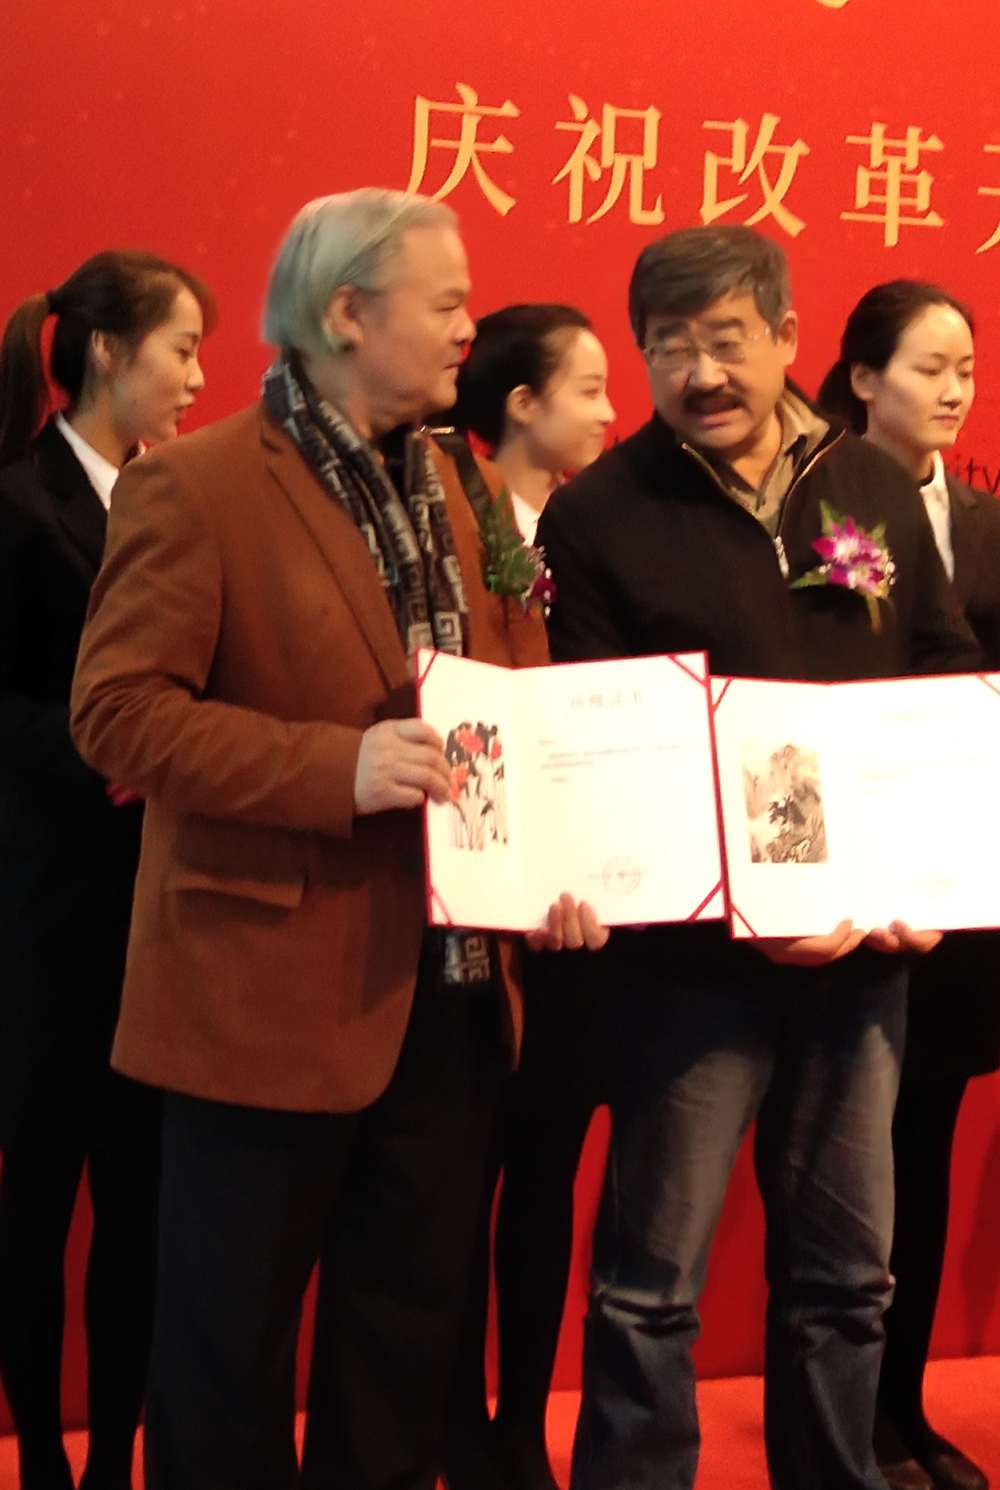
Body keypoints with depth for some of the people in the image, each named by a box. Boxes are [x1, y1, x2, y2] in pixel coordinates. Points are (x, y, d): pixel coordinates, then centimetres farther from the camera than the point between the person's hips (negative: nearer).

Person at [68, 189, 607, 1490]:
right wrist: (337, 769, -24)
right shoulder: (194, 487, -10)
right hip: (273, 986, -6)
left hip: (450, 982, 7)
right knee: (234, 1338, 8)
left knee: (411, 1328, 17)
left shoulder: (450, 484, 12)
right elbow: (116, 711, -15)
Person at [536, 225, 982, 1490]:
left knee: (846, 1273, 15)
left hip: (866, 945, 4)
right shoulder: (596, 517, -6)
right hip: (693, 954, -4)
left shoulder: (877, 489, 7)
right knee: (651, 1286, 4)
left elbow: (952, 685, 11)